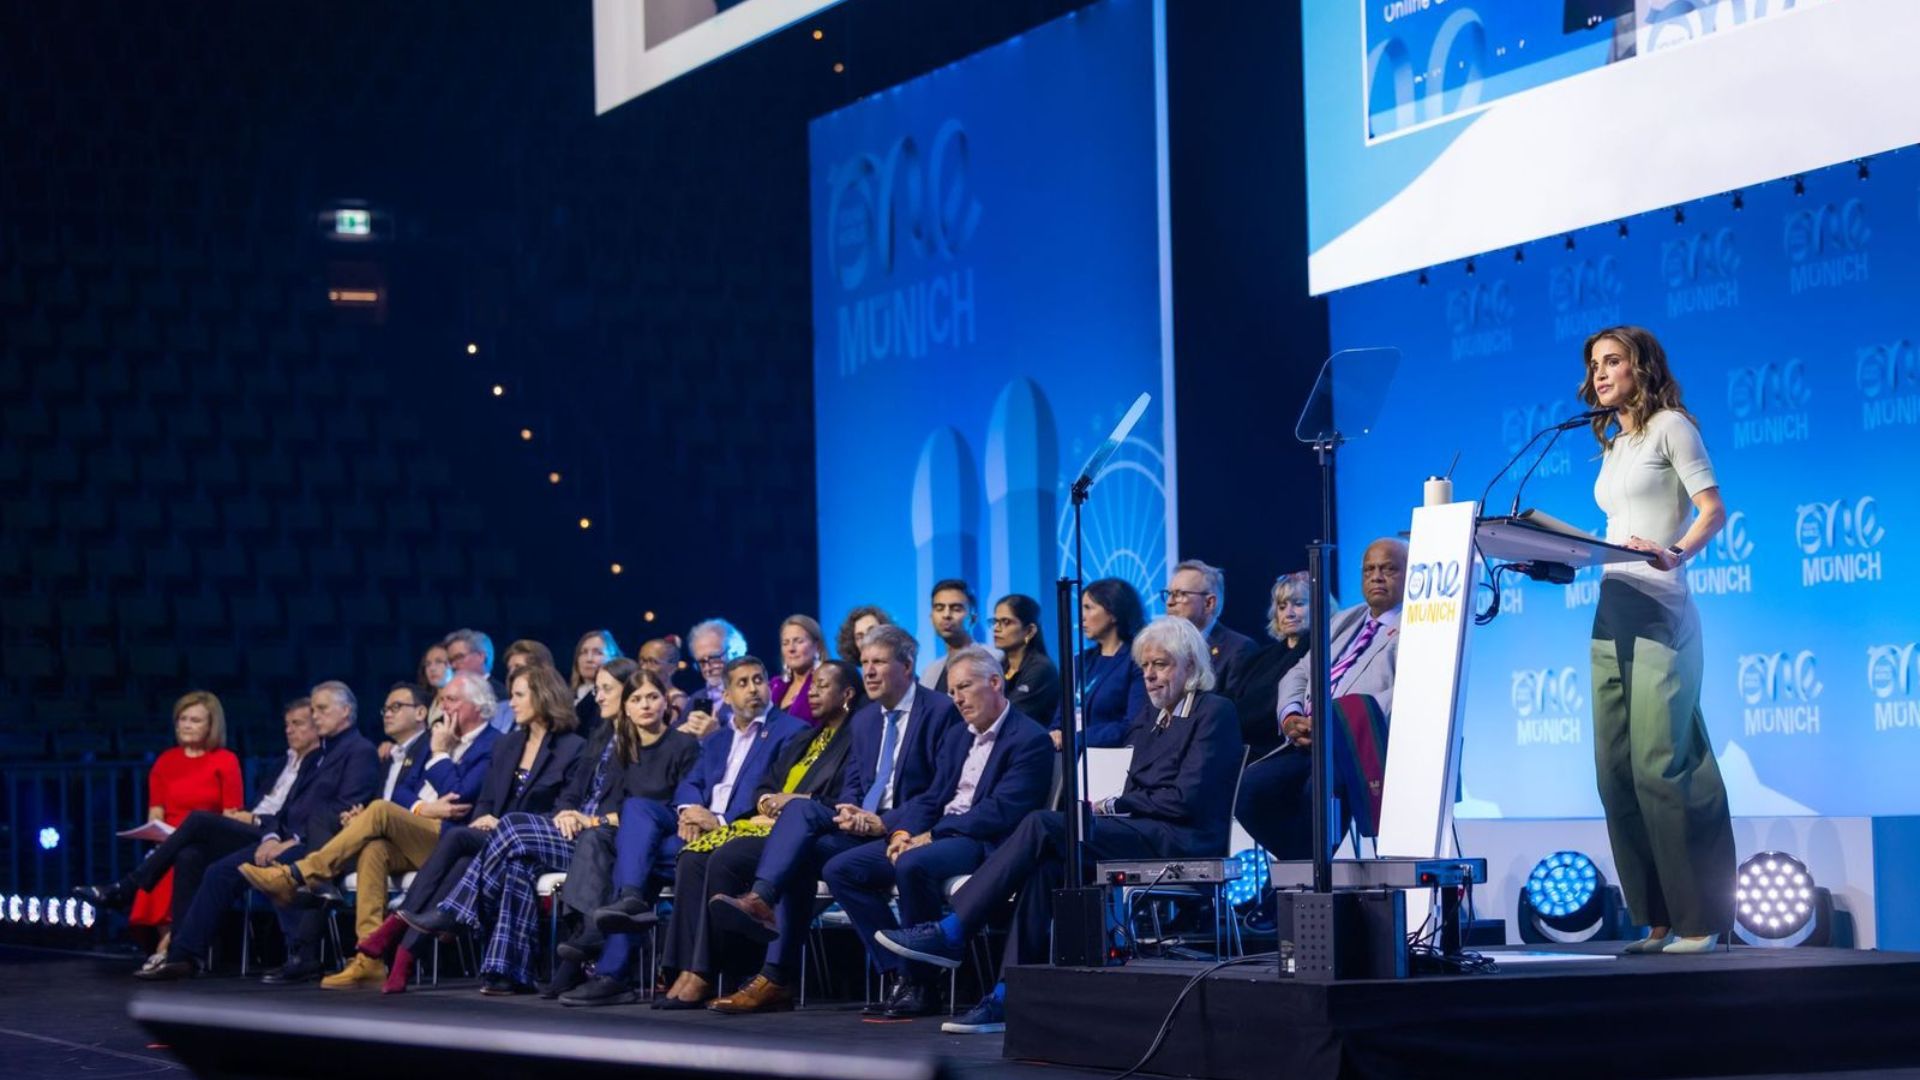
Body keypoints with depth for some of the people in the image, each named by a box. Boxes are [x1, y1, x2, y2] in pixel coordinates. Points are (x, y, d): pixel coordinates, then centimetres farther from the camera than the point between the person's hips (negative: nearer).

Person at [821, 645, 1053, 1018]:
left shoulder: (1030, 740, -7)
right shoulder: (956, 737, 21)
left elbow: (1001, 811, -17)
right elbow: (931, 798, 17)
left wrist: (932, 836, -18)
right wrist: (903, 831, -5)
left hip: (983, 843, -9)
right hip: (934, 836, 9)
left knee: (913, 866, -37)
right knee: (840, 870, -5)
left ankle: (920, 984, -22)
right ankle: (901, 973, -8)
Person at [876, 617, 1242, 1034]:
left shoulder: (1215, 712, -2)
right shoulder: (1148, 718, 24)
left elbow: (1186, 799, -11)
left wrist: (1116, 805, -6)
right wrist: (1108, 808, -3)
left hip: (1184, 842, -8)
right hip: (1142, 837, 8)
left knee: (1042, 825, -22)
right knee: (1046, 867, -22)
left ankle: (951, 934, -22)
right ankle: (1011, 998, -25)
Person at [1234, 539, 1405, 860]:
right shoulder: (1345, 620, 29)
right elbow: (1298, 675, 25)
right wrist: (1290, 717, 1)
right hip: (1307, 744, 7)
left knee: (1318, 789, -36)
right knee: (1250, 788, -18)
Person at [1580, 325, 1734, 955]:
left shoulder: (1669, 426, 1)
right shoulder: (1613, 447, 22)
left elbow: (1712, 509, -9)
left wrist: (1675, 554, -24)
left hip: (1659, 614, -8)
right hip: (1611, 616, 8)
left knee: (1661, 765, -14)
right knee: (1616, 773, 2)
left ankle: (1701, 920, -11)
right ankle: (1658, 920, 4)